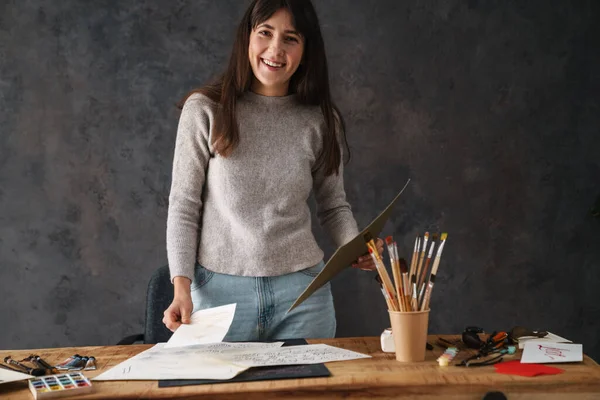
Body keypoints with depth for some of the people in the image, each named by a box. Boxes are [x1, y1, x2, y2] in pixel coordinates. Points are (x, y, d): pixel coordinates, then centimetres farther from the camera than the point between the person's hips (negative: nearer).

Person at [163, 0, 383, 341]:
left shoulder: (321, 121, 2)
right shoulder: (204, 110, -5)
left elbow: (334, 206, 11)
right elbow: (184, 207, -3)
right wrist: (181, 287, -11)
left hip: (302, 290, 2)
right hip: (219, 288, -1)